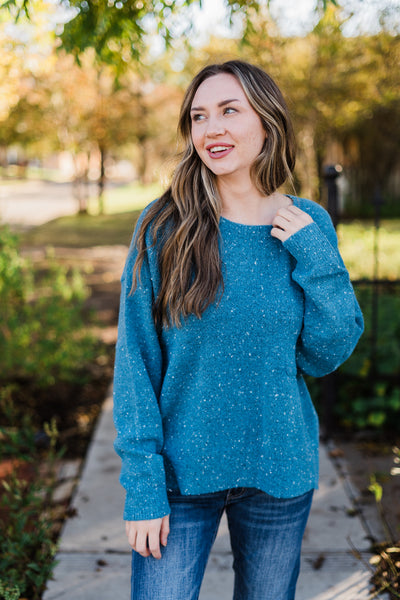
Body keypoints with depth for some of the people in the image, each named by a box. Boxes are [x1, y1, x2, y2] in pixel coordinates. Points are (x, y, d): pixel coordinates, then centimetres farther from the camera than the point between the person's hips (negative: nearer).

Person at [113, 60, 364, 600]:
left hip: (280, 472, 3)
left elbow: (324, 357, -2)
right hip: (181, 471, -2)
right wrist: (142, 484, -13)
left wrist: (314, 259, -14)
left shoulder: (310, 226, -3)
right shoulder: (164, 226, -10)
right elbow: (136, 361, -10)